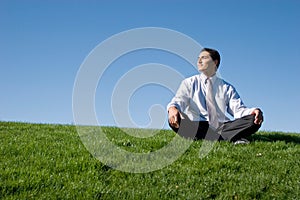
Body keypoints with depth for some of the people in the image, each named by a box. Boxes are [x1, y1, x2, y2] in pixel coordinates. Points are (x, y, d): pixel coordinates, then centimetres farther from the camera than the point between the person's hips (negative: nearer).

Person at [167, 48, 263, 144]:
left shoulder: (227, 88, 20)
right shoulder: (189, 83, 16)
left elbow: (238, 109, 7)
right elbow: (178, 100, -2)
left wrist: (253, 111, -17)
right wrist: (172, 108, -29)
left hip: (222, 127, 1)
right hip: (196, 127, -1)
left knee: (253, 120, -21)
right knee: (174, 119, -34)